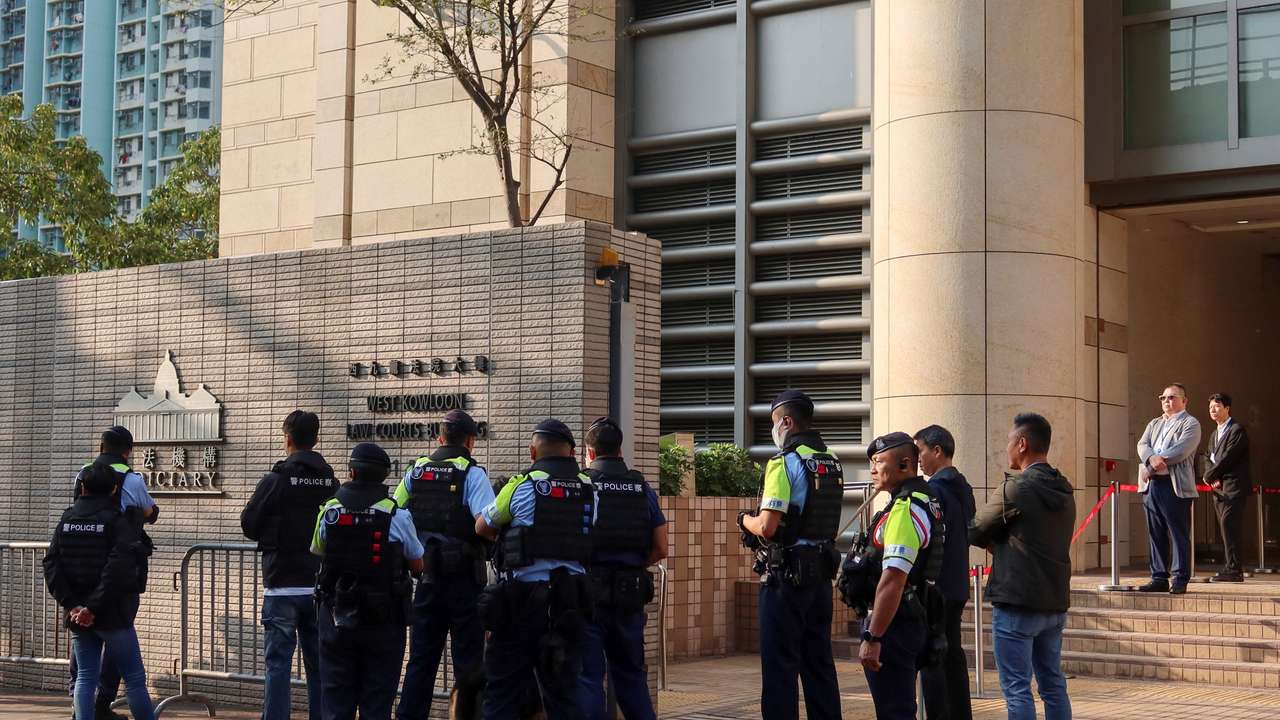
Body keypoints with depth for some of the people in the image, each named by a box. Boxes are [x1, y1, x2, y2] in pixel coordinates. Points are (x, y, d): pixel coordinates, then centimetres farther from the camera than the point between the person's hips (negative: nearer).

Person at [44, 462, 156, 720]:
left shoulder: (67, 520, 5)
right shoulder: (118, 521, -10)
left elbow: (51, 564, -2)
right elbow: (117, 570, -20)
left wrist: (71, 603, -6)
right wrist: (95, 608, -16)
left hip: (78, 615, 5)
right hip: (113, 615, -5)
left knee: (85, 677, 10)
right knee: (135, 678, 3)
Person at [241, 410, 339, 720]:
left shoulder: (276, 479, -9)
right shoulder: (331, 482, 3)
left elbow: (249, 524, -3)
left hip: (282, 585, -4)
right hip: (321, 586, 4)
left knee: (278, 662, 0)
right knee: (319, 664, 10)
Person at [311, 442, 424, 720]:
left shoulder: (328, 512, -2)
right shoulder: (397, 517, -10)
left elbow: (317, 553, 12)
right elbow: (417, 565, -1)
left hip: (336, 616, 2)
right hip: (383, 621, -2)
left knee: (335, 697, 9)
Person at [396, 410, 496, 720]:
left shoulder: (415, 471, 7)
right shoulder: (472, 473, -9)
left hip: (425, 576, 5)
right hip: (464, 578, -5)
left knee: (421, 659, 12)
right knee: (468, 660, 3)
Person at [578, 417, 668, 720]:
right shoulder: (643, 488, 7)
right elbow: (661, 550, 6)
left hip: (588, 592, -3)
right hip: (630, 595, 4)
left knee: (588, 675, 2)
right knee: (631, 673, 16)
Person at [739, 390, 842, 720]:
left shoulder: (784, 462, -14)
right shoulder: (832, 463, 11)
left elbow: (768, 527, -20)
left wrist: (745, 519, 1)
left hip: (786, 574, -8)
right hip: (822, 572, 8)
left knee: (780, 663, -2)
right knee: (819, 661, 14)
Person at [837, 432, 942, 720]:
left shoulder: (906, 509, -18)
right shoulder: (926, 502, 15)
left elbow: (893, 580, -26)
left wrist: (872, 638, -26)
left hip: (892, 623, -10)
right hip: (913, 619, 10)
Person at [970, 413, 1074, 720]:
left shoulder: (1014, 489, -13)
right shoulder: (1064, 490, 10)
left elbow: (976, 533, -3)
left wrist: (993, 543, 17)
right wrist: (1001, 543, 10)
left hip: (1017, 604, -7)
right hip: (1055, 602, 8)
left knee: (1017, 689, -3)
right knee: (1053, 685, 13)